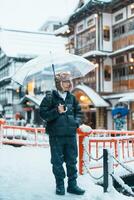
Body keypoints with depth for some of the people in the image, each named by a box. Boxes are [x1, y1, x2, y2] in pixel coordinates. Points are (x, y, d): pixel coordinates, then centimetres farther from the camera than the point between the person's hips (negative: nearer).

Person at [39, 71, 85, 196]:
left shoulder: (72, 97, 9)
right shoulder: (50, 97, -4)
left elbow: (78, 111, 20)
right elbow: (43, 113, -6)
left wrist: (77, 122, 4)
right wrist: (57, 111, -18)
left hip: (71, 134, 4)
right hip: (56, 135, -3)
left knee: (72, 161, 8)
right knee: (57, 161, 5)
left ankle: (72, 184, 19)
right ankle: (60, 185, 19)